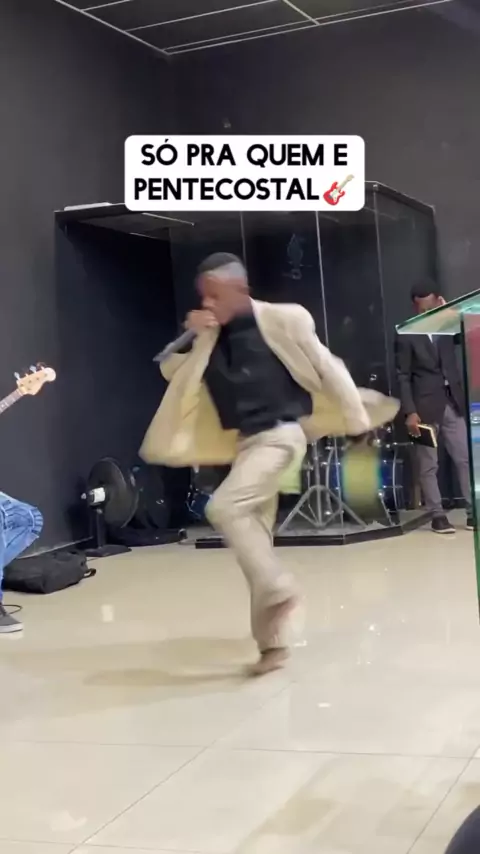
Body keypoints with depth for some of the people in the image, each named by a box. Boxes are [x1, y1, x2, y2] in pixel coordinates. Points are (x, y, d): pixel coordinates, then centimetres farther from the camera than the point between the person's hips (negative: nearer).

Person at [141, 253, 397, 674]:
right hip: (246, 441, 7)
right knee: (255, 535, 8)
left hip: (279, 435, -7)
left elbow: (327, 368, -4)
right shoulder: (211, 336, 8)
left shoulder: (281, 320, -8)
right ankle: (272, 640, 15)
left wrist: (359, 422, -1)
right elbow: (170, 372, 12)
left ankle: (277, 588, -13)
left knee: (225, 507, -26)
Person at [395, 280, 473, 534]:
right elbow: (403, 376, -7)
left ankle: (473, 512, 6)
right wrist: (410, 412, -14)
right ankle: (437, 516, 8)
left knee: (466, 459, 1)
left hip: (453, 403, 4)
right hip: (425, 407, -4)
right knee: (428, 465, 1)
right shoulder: (406, 334, -4)